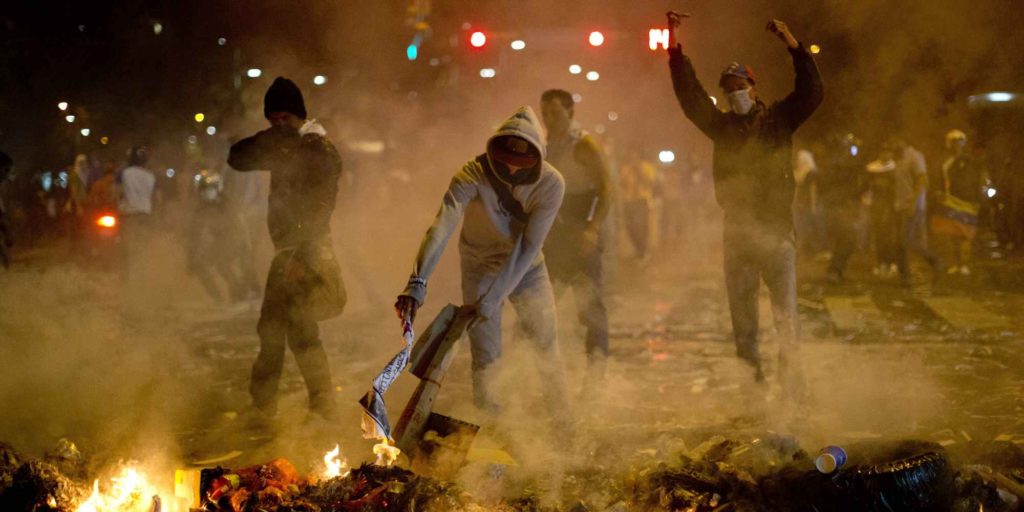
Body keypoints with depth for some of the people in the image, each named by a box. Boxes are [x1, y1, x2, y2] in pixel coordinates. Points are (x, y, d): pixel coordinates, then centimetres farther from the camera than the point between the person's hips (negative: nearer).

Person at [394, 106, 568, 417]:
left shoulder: (550, 184, -25)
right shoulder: (473, 175, -29)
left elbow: (527, 247, -27)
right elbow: (442, 225, -41)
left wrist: (492, 299, -34)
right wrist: (418, 283, -55)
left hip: (526, 268, 1)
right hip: (481, 266, -1)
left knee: (547, 348, 7)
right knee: (485, 360, -5)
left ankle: (561, 420, 27)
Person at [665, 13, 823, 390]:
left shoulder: (778, 119, 5)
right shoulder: (721, 125, 12)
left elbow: (811, 93, -7)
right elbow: (689, 92, 8)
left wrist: (793, 45, -17)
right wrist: (674, 46, -1)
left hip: (777, 230, -3)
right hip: (737, 232, 4)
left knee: (786, 312, -8)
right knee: (742, 315, 8)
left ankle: (791, 379, -9)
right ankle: (752, 380, 17)